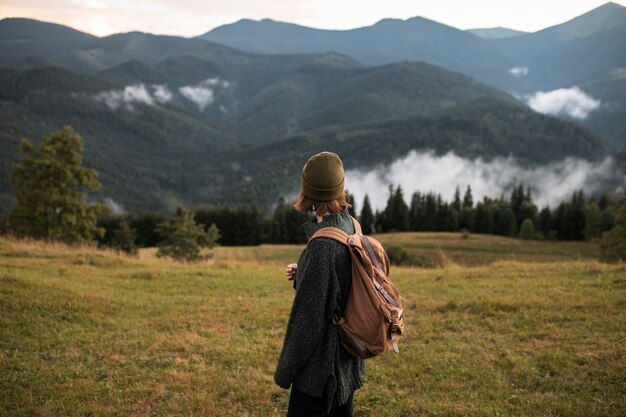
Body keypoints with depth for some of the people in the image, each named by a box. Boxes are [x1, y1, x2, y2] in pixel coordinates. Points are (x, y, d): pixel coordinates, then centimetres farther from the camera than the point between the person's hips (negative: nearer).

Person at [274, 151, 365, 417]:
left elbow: (309, 315, -21)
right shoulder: (350, 226, 1)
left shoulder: (322, 245, -25)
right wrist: (301, 274, 2)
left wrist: (286, 370, -11)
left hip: (321, 364, -9)